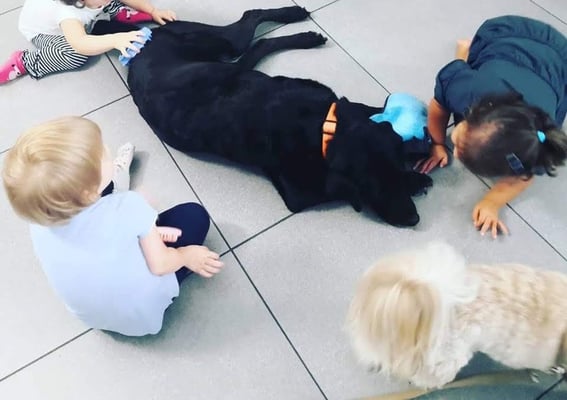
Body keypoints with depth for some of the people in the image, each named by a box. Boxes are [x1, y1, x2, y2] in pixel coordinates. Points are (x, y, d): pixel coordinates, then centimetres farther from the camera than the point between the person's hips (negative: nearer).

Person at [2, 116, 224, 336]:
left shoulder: (39, 225, -20)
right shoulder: (128, 207, -35)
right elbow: (160, 264, -21)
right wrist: (187, 256, -1)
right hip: (146, 313, -3)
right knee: (194, 214, 6)